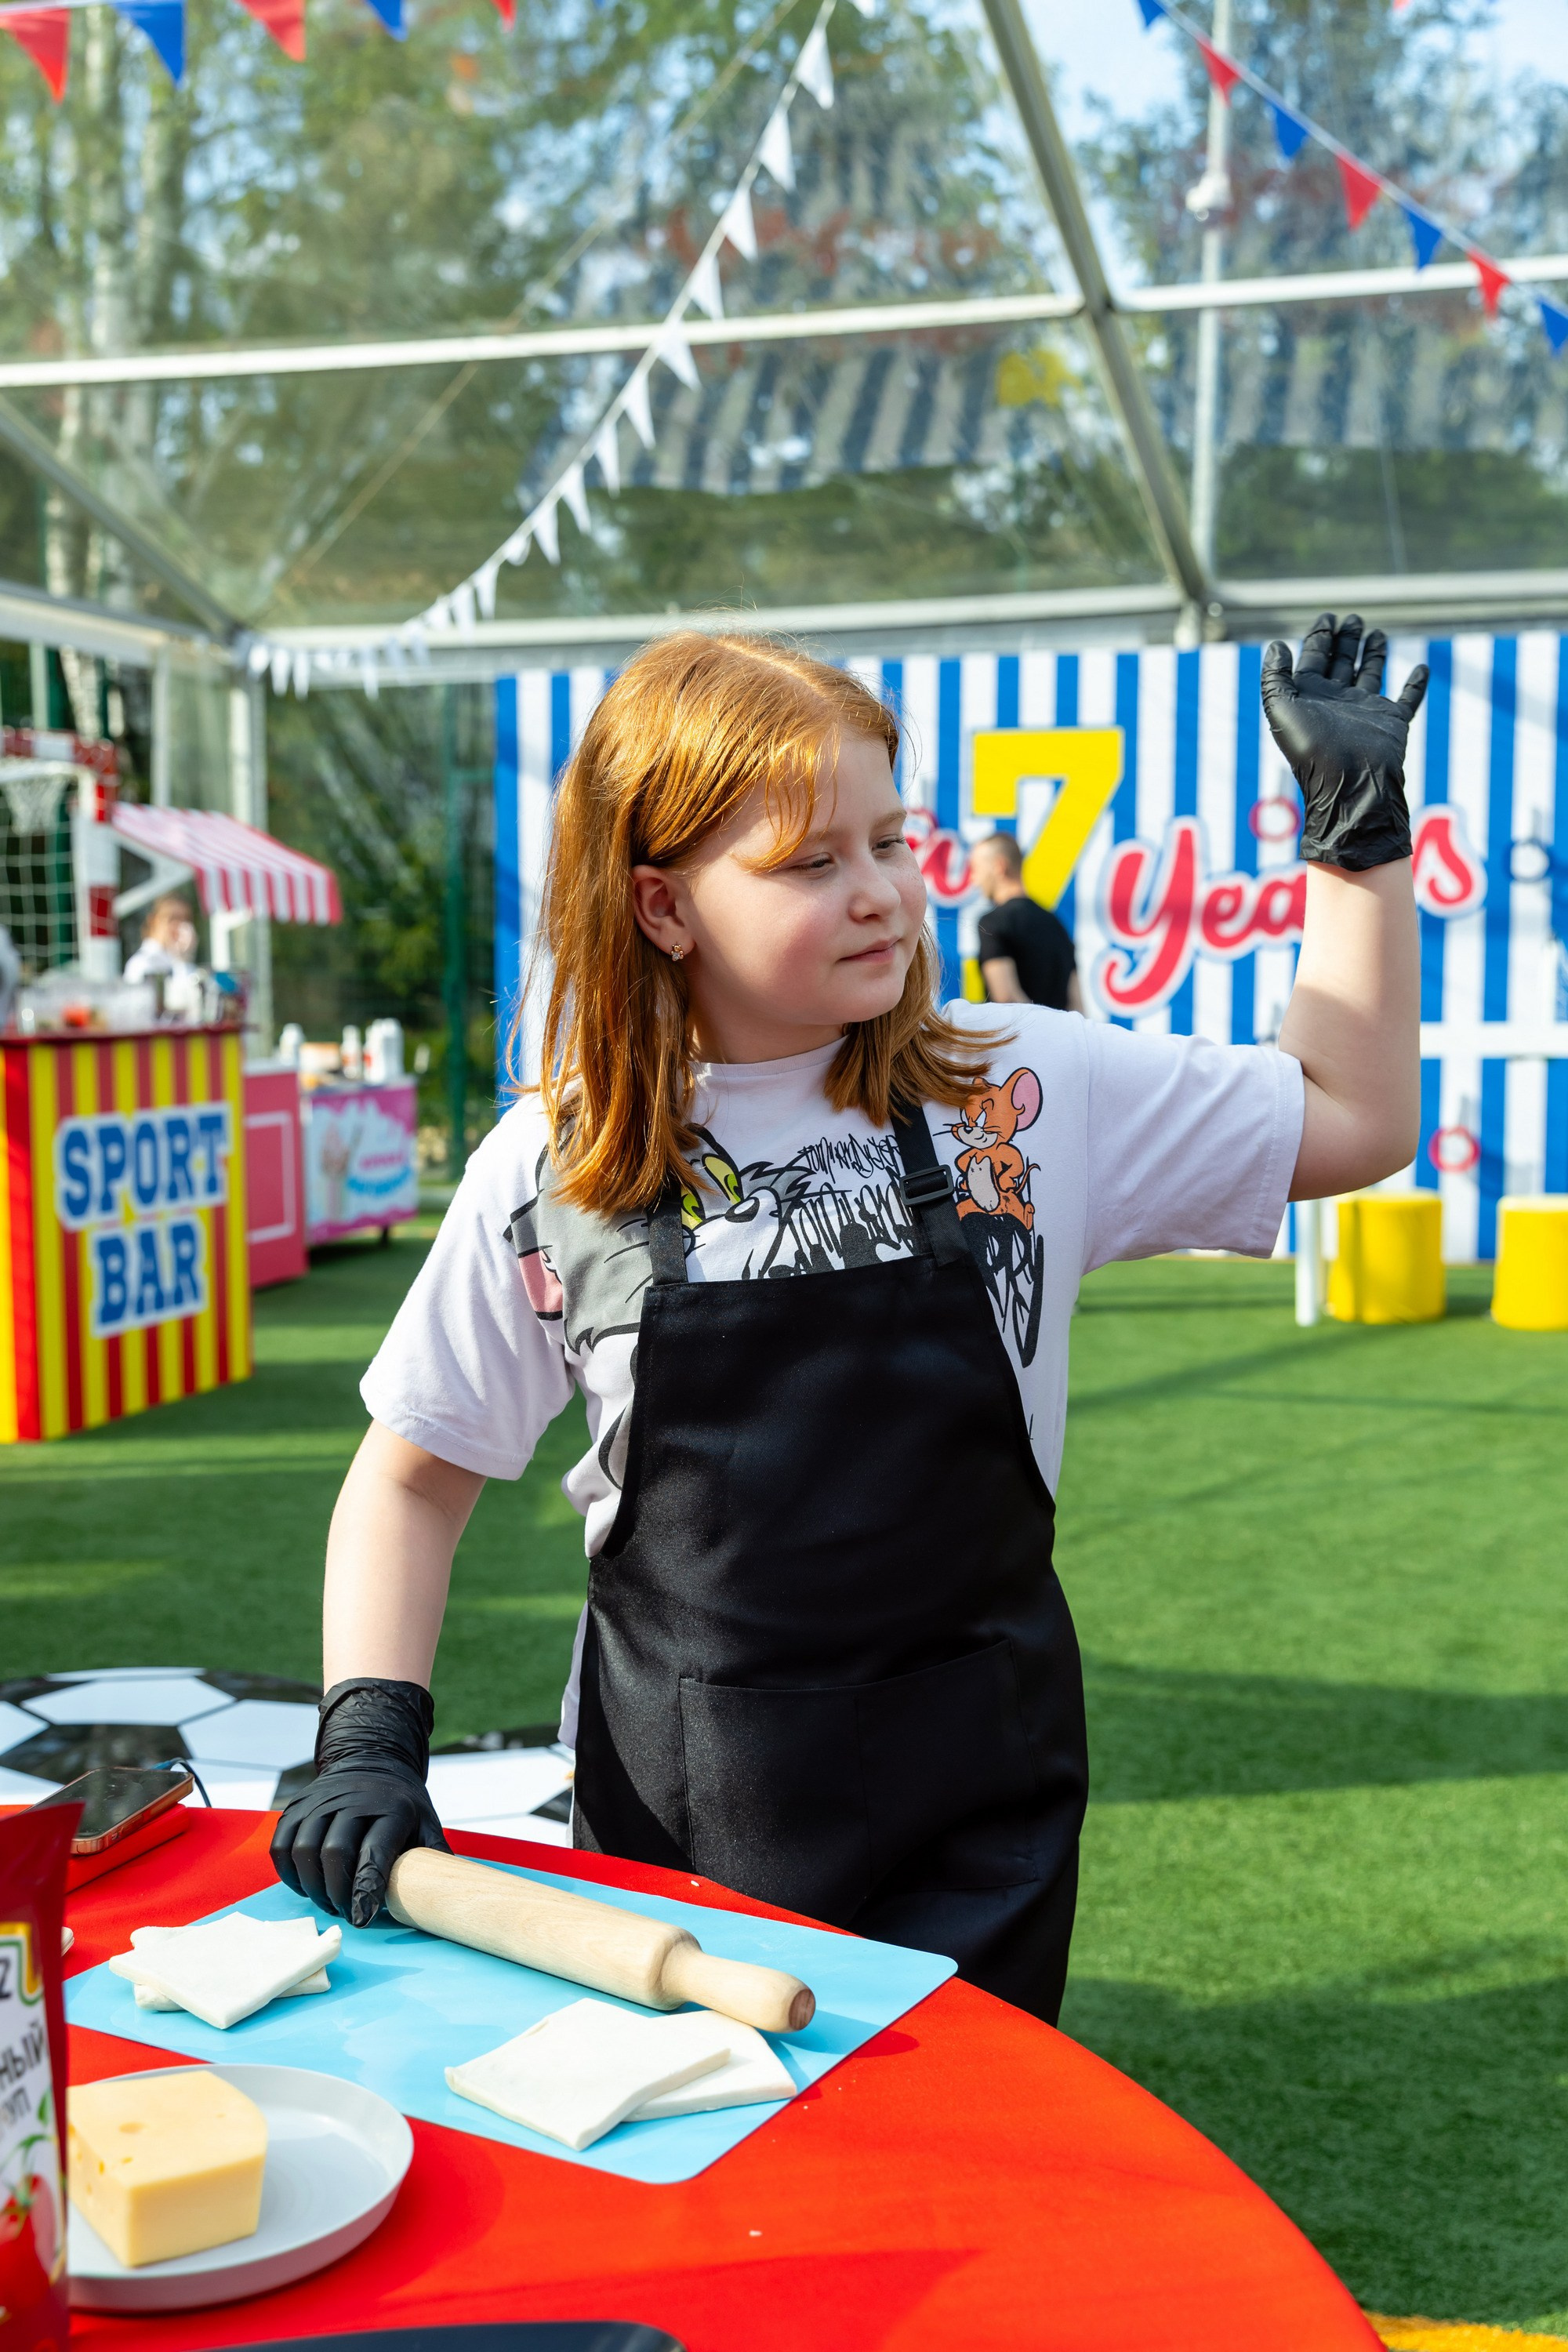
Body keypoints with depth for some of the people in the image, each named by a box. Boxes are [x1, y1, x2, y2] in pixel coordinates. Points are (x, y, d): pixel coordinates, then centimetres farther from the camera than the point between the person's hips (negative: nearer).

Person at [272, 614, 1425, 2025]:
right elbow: (416, 1476, 5)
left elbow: (1355, 1117, 4)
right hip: (668, 1819, 0)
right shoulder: (553, 1167, -4)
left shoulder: (1022, 1094, -4)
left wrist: (1360, 824, 0)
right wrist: (369, 1737, -7)